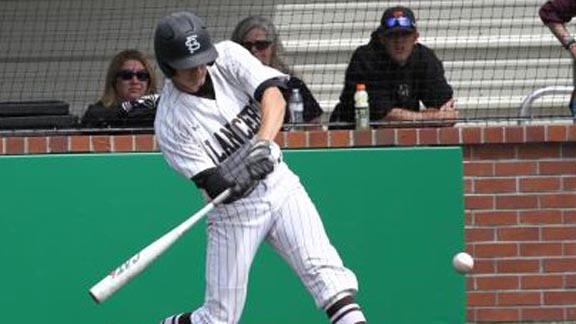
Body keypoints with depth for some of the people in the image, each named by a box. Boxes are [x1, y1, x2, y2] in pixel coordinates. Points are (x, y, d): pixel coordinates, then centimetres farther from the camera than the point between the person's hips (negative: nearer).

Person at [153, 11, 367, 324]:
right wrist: (238, 173, -38)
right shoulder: (170, 122, -14)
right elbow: (213, 185, -17)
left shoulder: (228, 57, -4)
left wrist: (263, 142, -35)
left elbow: (273, 95, -17)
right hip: (233, 211, -3)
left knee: (322, 269, -19)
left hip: (280, 185, 3)